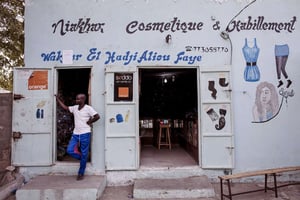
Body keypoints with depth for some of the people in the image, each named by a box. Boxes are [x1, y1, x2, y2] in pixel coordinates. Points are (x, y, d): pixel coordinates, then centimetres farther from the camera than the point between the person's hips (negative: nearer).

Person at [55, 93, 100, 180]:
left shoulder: (88, 108, -10)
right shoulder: (74, 108, 10)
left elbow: (97, 116, -16)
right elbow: (65, 107, 18)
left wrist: (89, 122, -8)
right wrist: (57, 99, 18)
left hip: (85, 134, -6)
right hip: (75, 134, 6)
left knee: (84, 154, 3)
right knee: (69, 150, -5)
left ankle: (81, 174, 16)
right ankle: (83, 159, 22)